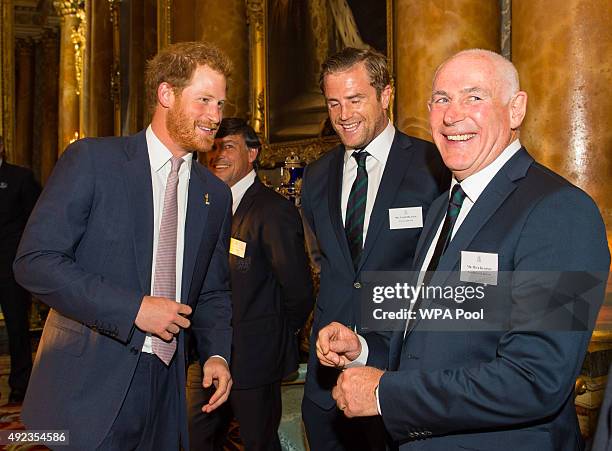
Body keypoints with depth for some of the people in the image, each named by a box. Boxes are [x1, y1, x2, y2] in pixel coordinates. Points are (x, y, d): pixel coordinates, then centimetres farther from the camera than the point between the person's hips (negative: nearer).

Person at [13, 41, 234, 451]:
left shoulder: (216, 194, 8)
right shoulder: (92, 159, -8)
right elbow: (34, 261, -14)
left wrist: (217, 354, -1)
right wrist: (134, 308, -19)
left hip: (164, 387, 5)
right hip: (88, 385, -4)